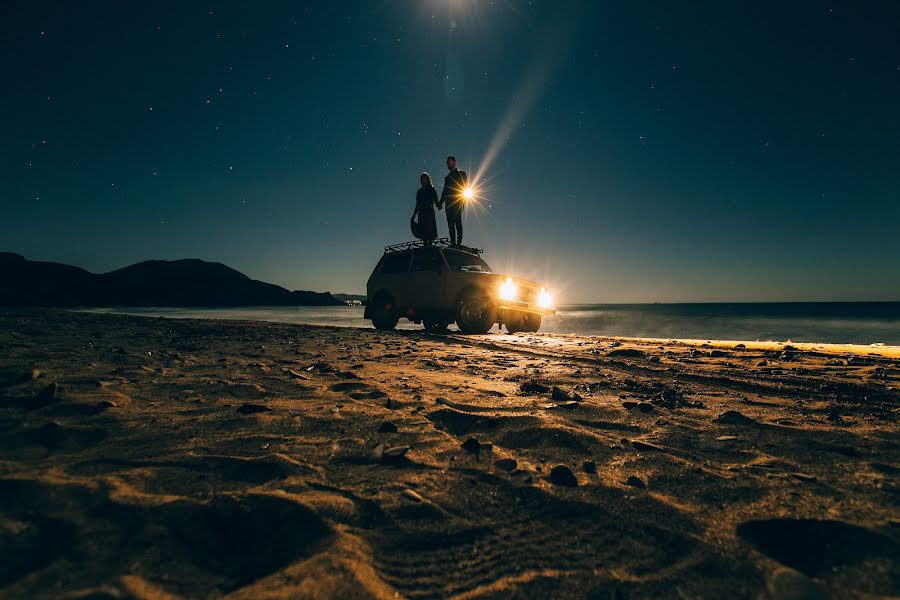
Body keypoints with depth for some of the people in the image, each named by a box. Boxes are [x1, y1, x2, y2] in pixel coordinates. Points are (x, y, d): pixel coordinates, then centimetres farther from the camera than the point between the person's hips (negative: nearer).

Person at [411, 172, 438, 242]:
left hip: (430, 212, -4)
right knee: (423, 230, -1)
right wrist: (414, 215, 17)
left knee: (430, 228, -11)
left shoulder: (431, 190, 6)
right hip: (421, 213, 4)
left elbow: (436, 201, -3)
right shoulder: (419, 191, 18)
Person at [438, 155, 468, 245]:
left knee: (457, 222, -12)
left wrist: (462, 201, -15)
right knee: (450, 224, 0)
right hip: (449, 203, 6)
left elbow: (465, 187, -2)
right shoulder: (448, 177, 25)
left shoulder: (461, 174, 8)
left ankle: (459, 242, -14)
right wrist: (440, 202, 10)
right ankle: (453, 243, -1)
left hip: (457, 202, -6)